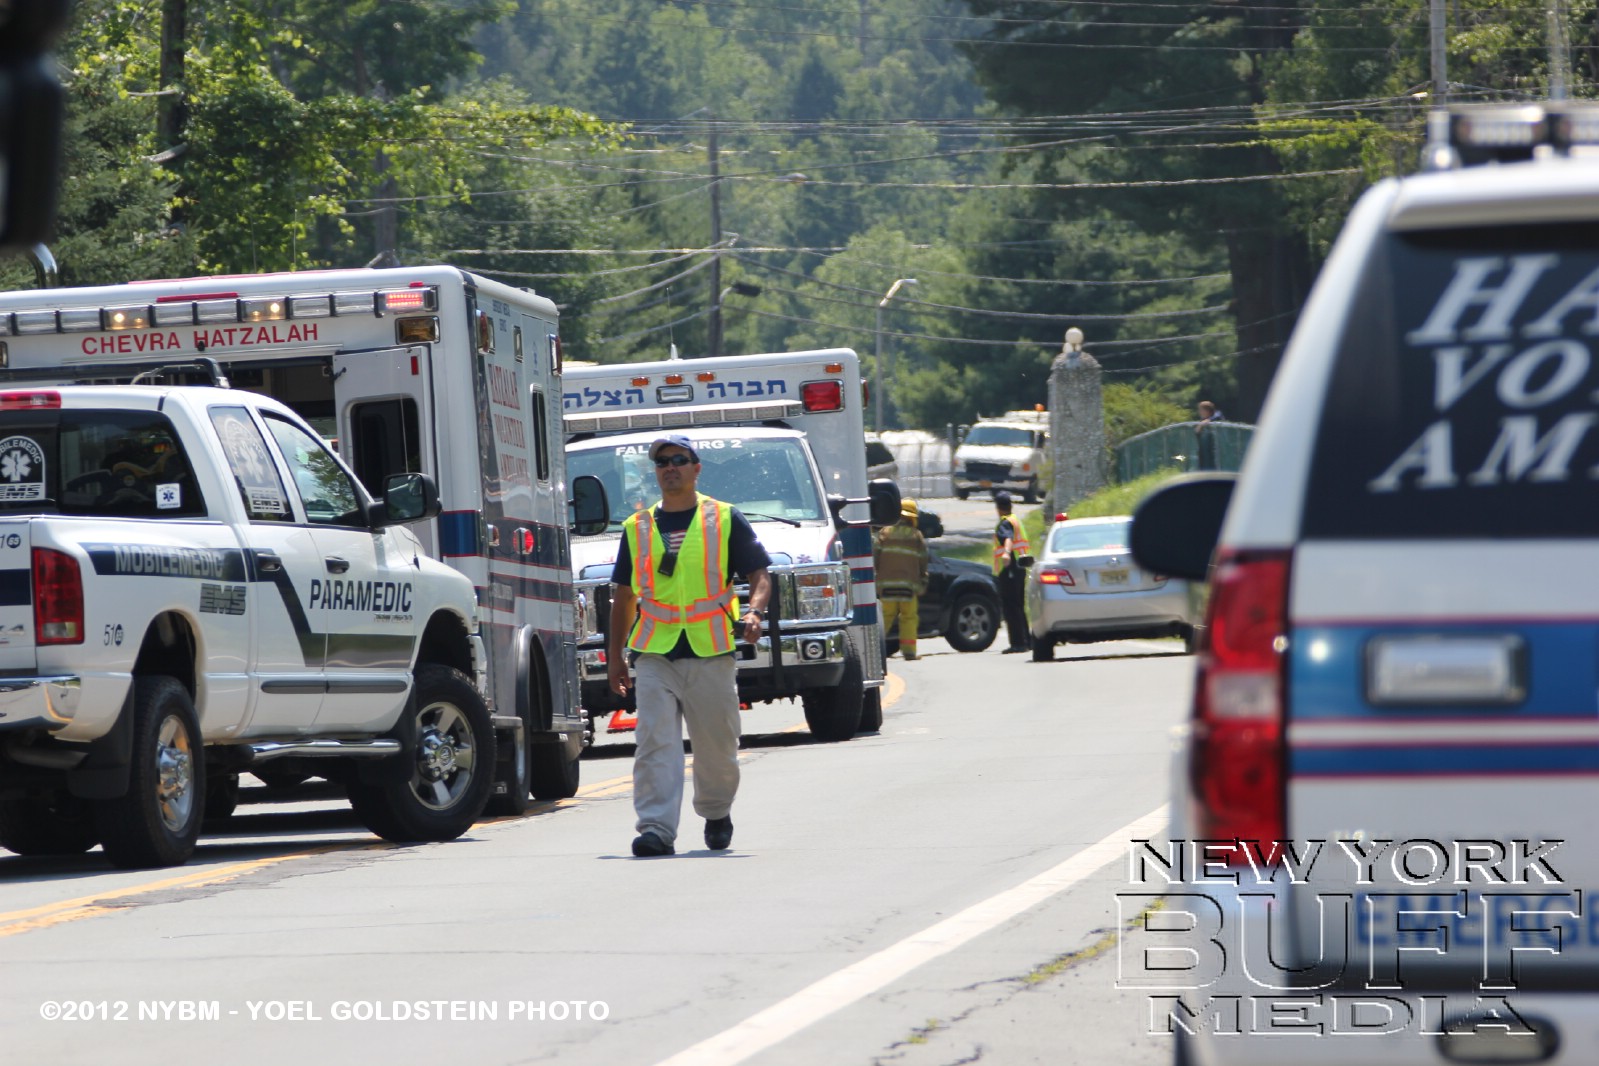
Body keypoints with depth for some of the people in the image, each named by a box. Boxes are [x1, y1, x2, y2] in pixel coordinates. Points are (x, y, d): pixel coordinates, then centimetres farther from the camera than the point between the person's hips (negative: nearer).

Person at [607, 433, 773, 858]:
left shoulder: (725, 520, 7)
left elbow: (759, 575, 4)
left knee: (717, 746, 7)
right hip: (654, 654, 1)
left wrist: (754, 612, -17)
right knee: (656, 743, -12)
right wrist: (615, 656, 14)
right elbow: (624, 595, 18)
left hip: (711, 651, -1)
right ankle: (656, 827, -17)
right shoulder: (637, 527, 14)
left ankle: (716, 813, 31)